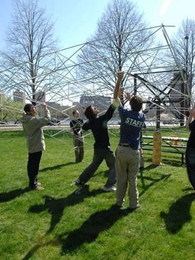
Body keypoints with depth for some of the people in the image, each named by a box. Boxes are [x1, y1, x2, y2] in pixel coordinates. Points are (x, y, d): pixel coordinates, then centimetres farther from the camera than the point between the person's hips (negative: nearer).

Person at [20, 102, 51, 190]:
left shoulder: (27, 120, 7)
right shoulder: (32, 120, -24)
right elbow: (47, 119, -25)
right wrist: (45, 109, -17)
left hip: (32, 145, 10)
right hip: (36, 146, -10)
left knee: (32, 165, 17)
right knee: (34, 166, -1)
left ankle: (33, 182, 29)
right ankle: (33, 184, 8)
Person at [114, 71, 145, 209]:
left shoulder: (125, 113, -7)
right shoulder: (142, 117, 1)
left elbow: (115, 97, 4)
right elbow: (137, 109, 27)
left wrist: (119, 79, 8)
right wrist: (131, 98, 32)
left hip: (122, 150, -1)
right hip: (135, 151, 1)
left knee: (121, 177, 11)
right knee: (133, 178, 10)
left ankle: (119, 201, 22)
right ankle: (133, 203, 18)